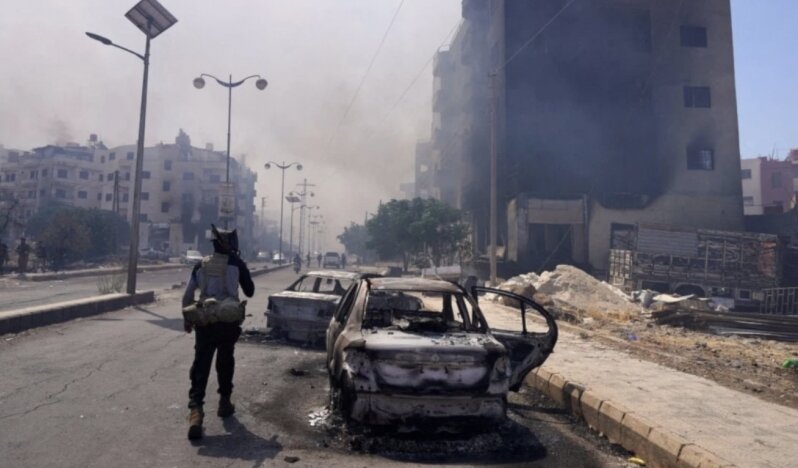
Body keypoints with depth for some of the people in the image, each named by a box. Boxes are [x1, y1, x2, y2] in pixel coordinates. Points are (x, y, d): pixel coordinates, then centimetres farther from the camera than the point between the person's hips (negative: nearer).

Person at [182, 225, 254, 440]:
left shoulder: (201, 265, 9)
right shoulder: (236, 263, 1)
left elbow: (188, 295, 11)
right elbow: (250, 291, 9)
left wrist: (187, 318, 23)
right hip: (228, 320, -1)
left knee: (201, 363, 0)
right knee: (225, 361, 19)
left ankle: (195, 410, -14)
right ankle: (224, 402, 29)